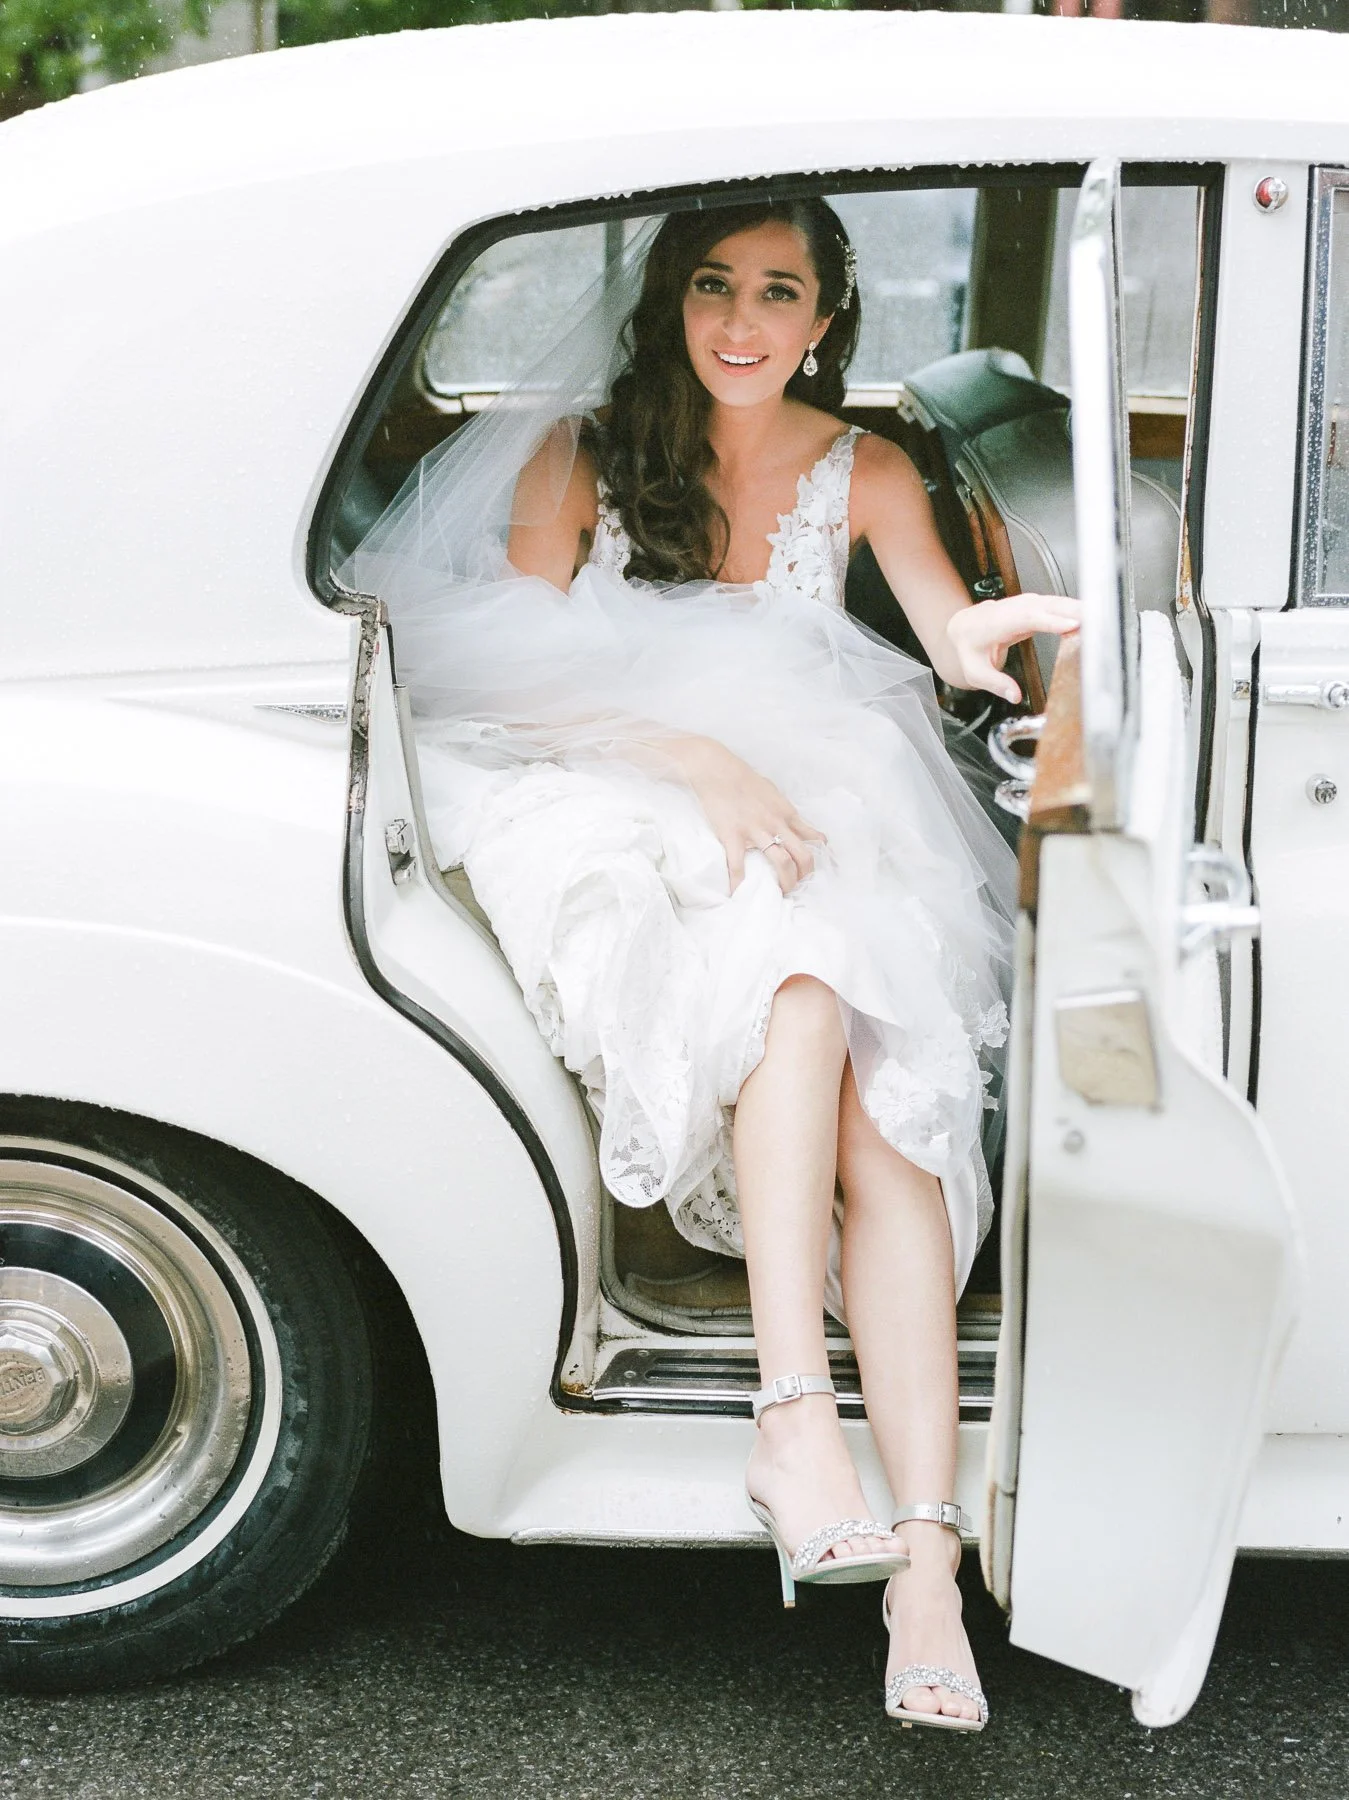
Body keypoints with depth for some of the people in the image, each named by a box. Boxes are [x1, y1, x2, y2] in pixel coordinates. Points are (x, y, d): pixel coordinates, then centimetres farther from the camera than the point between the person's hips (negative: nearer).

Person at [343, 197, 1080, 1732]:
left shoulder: (865, 475, 12)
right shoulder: (578, 454, 5)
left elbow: (960, 647, -2)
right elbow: (515, 682, -4)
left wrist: (1000, 631, -28)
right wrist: (693, 758, -20)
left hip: (812, 825, 2)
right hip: (613, 824, -2)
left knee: (884, 1116, -27)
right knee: (799, 969, -36)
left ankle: (925, 1553, -37)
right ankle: (796, 1418, -41)